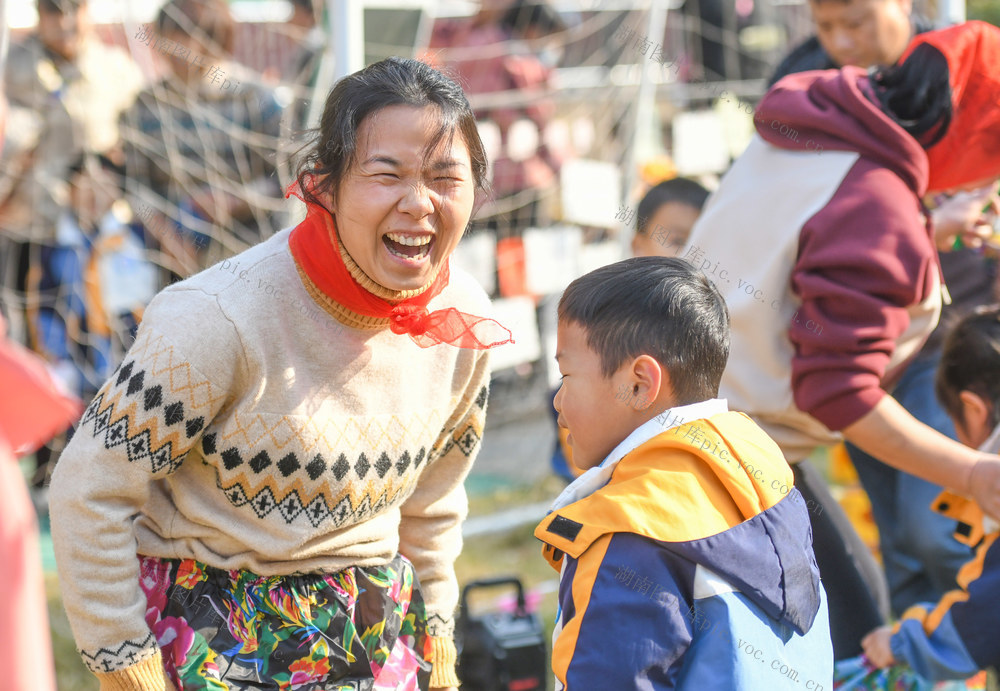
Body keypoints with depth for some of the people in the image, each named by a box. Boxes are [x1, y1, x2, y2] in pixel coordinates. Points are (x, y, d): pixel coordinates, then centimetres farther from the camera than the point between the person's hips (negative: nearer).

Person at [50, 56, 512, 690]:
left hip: (374, 635, 5)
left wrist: (433, 637, 15)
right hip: (218, 638, -5)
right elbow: (90, 492, -18)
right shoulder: (221, 317, -25)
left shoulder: (466, 324, -6)